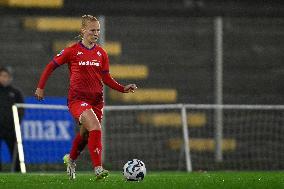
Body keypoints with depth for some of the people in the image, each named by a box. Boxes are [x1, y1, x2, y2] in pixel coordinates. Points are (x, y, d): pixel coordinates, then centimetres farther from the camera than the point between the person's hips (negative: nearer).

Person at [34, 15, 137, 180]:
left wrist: (123, 88, -3)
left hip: (96, 99, 5)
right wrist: (40, 87, 4)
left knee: (85, 134, 14)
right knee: (95, 128, -26)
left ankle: (71, 159, 44)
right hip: (77, 98, -5)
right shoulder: (72, 51, -4)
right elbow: (51, 66, 5)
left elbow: (106, 78, 10)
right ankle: (98, 168, -28)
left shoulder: (101, 53, 7)